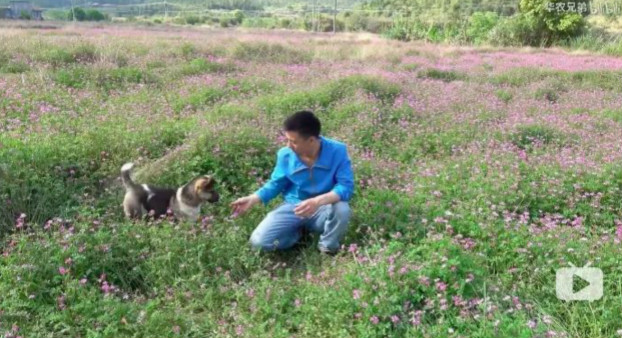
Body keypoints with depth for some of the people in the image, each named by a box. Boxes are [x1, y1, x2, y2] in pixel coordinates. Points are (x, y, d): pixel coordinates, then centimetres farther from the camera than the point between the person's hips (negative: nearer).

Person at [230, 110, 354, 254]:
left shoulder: (337, 151, -20)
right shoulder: (285, 155, -11)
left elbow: (346, 186, -24)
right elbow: (276, 184, 5)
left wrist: (318, 201, -39)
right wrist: (252, 199, -7)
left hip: (322, 208, -1)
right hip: (293, 207, 2)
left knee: (342, 209, -37)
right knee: (258, 241, -18)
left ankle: (328, 249, -5)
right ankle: (297, 231, 11)